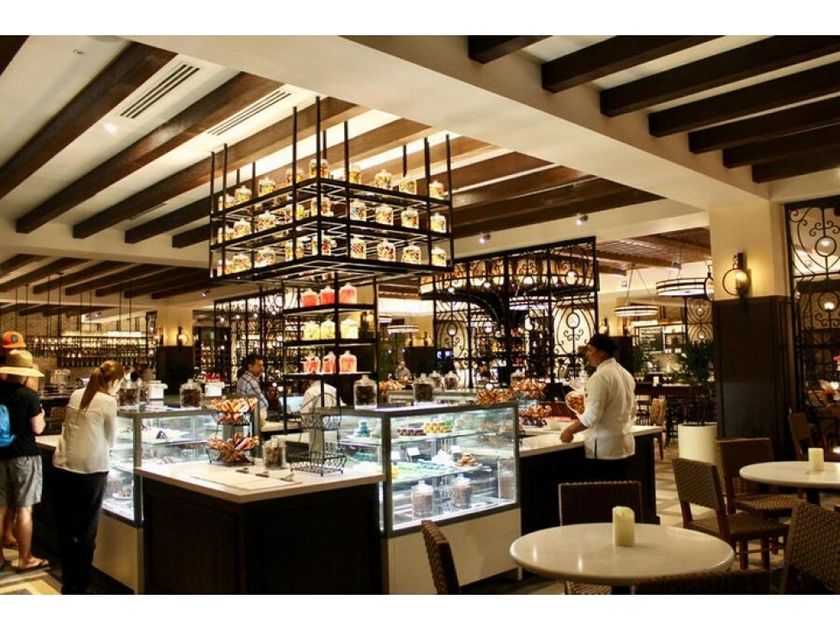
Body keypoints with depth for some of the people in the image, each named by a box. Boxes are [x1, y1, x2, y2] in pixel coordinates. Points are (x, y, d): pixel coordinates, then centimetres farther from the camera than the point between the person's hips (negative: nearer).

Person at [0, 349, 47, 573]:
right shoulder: (29, 395, -15)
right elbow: (37, 428, -12)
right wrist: (41, 417, 7)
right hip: (24, 455, -5)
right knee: (24, 509, 2)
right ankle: (25, 559, 9)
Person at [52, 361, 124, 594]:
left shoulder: (76, 395, 7)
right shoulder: (108, 401, -10)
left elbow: (70, 428, 16)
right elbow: (111, 440, -1)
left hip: (63, 466, 6)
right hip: (91, 469, -5)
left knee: (66, 527, 14)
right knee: (86, 530, 7)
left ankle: (68, 583, 24)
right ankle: (79, 586, 14)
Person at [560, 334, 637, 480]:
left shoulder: (600, 376, -16)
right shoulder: (626, 374, 11)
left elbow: (592, 415, -21)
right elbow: (632, 412, 19)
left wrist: (569, 431, -10)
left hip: (604, 447, -9)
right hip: (625, 445, 9)